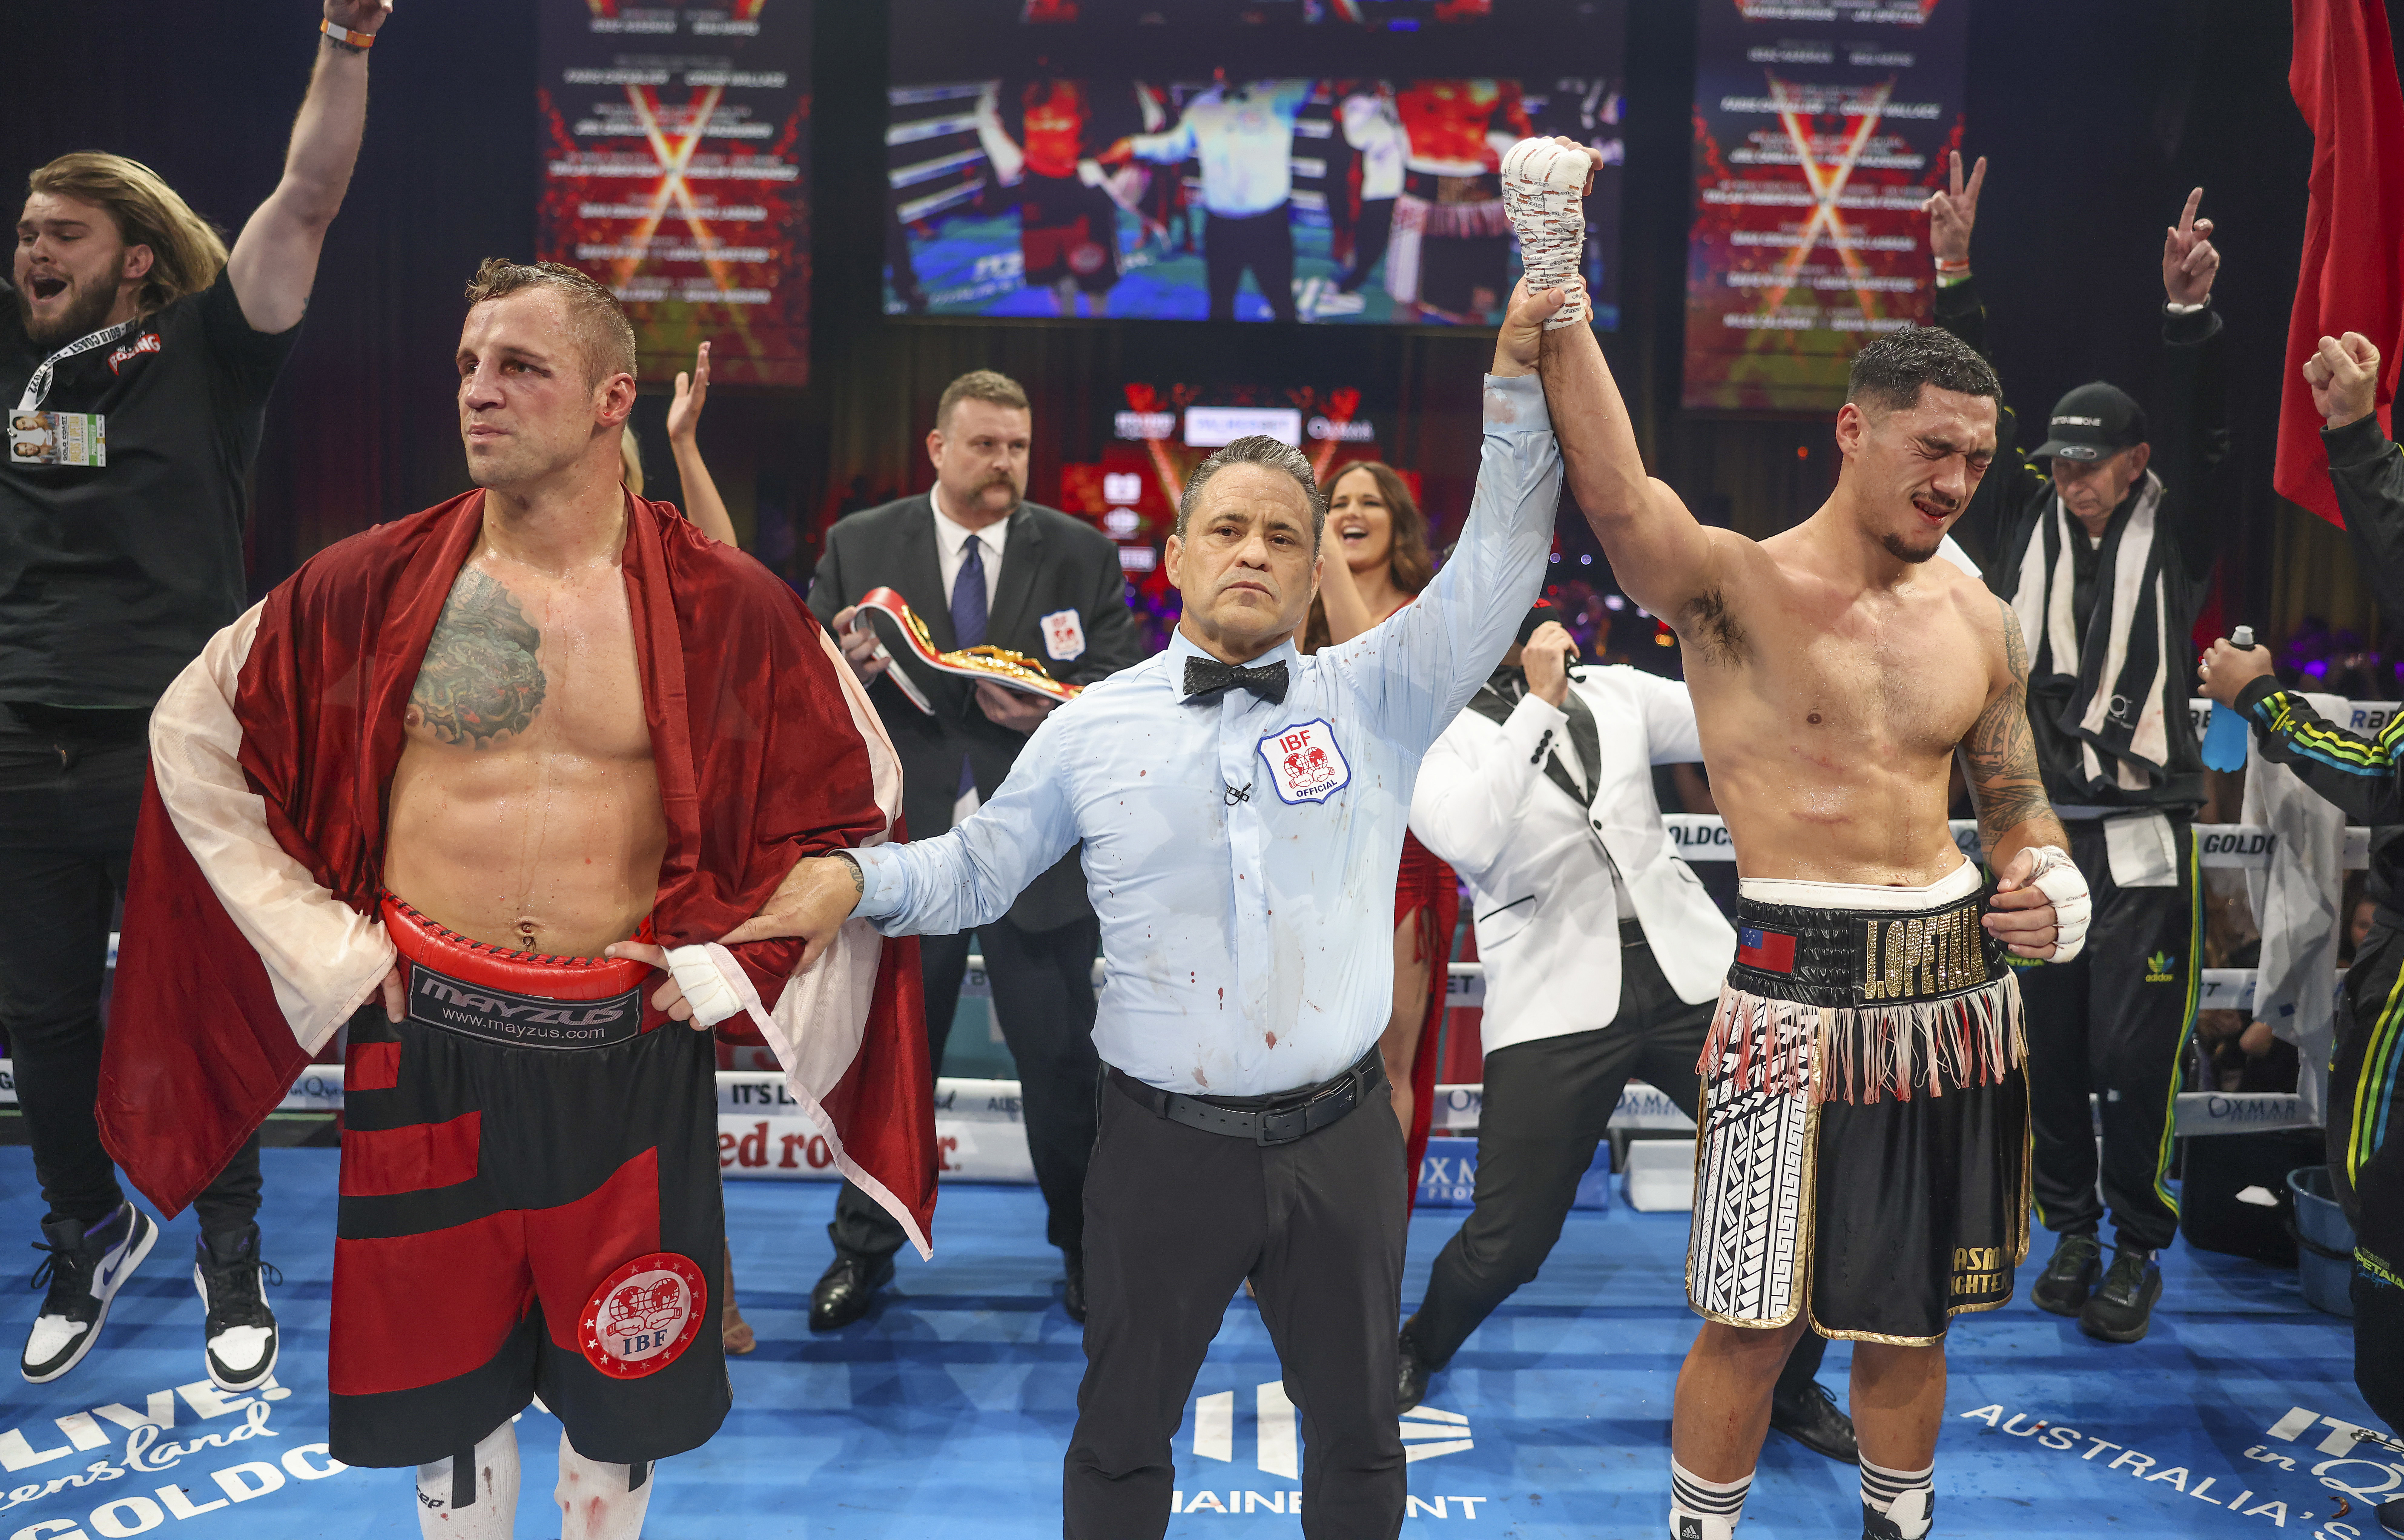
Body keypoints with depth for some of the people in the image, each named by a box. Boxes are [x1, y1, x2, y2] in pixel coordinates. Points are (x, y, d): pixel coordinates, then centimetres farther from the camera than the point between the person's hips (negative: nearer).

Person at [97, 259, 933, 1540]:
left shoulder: (726, 607, -7)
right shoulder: (370, 588, -4)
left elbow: (855, 790, 3)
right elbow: (194, 736, 6)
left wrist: (724, 968, -3)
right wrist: (328, 947, 1)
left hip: (634, 1048, 0)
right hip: (428, 1039, 1)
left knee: (620, 1381, 16)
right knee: (445, 1372, 16)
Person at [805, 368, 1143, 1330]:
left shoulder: (1082, 554, 3)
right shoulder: (860, 546, 4)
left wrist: (1052, 711, -22)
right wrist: (850, 664, -19)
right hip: (905, 845, 1)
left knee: (1064, 1060, 9)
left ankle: (1086, 1247, 29)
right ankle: (864, 1251, 32)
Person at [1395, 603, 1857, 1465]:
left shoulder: (1616, 694, 12)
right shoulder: (1438, 742, -1)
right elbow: (1470, 841, -21)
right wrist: (1539, 702, -17)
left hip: (1690, 976, 4)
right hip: (1557, 1005, -4)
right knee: (1508, 1241, -3)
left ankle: (1790, 1387, 25)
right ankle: (1418, 1349, 31)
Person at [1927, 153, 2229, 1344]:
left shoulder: (2172, 535, 2)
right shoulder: (2026, 522, 6)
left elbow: (2197, 435, -15)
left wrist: (2189, 312, -30)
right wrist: (1955, 278, -11)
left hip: (2142, 840, -2)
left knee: (2133, 1059, -1)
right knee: (2050, 1053, 9)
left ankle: (2138, 1249, 16)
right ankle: (2071, 1230, 25)